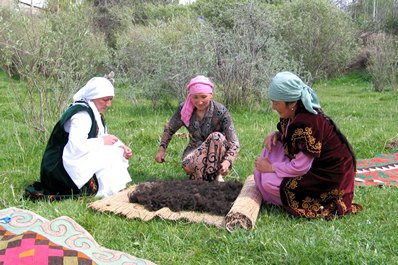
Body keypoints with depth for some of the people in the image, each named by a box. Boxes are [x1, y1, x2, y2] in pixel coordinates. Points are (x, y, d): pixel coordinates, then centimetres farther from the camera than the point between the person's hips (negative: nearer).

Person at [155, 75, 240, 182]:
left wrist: (227, 162, -41)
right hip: (194, 150, 1)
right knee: (188, 164, -34)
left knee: (217, 137, -34)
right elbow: (169, 129, 6)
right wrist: (162, 149, -9)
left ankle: (216, 175, -20)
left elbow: (234, 144, -23)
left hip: (217, 154, -1)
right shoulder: (184, 109, -12)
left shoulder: (221, 112, -20)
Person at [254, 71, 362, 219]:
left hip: (329, 177, -10)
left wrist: (271, 167, -14)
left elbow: (300, 166, -28)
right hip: (315, 164, 10)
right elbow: (289, 136, 16)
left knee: (269, 183, -15)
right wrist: (276, 134, -6)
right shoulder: (296, 113, -2)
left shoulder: (306, 123, -29)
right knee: (273, 144, 4)